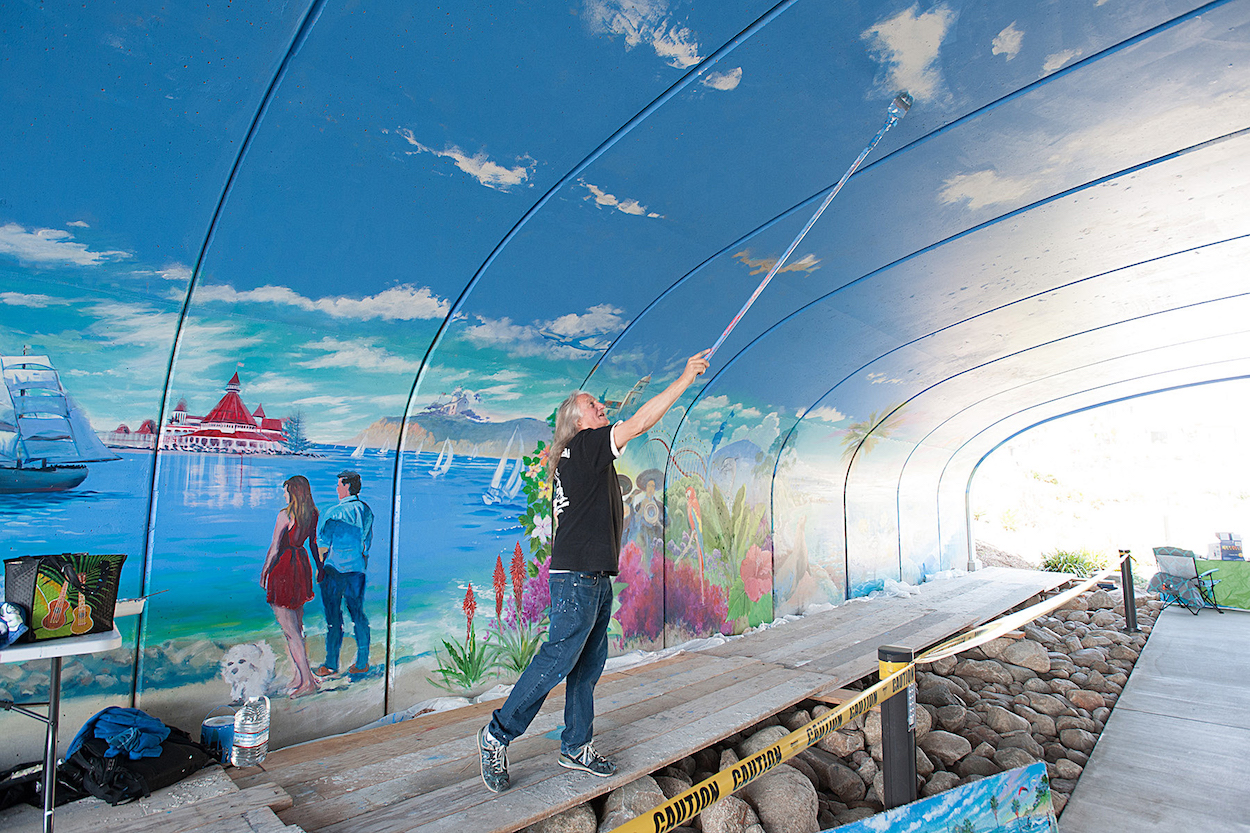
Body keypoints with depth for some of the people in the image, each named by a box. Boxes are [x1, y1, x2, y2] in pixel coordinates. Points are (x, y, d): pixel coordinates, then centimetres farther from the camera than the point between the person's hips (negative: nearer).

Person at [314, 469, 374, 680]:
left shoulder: (334, 513, -12)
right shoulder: (366, 510, 5)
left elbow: (323, 544, -10)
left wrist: (320, 569, 0)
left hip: (335, 569, -5)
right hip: (357, 568, 5)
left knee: (333, 616, 4)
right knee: (358, 614, 11)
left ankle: (331, 664, 12)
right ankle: (362, 662, 17)